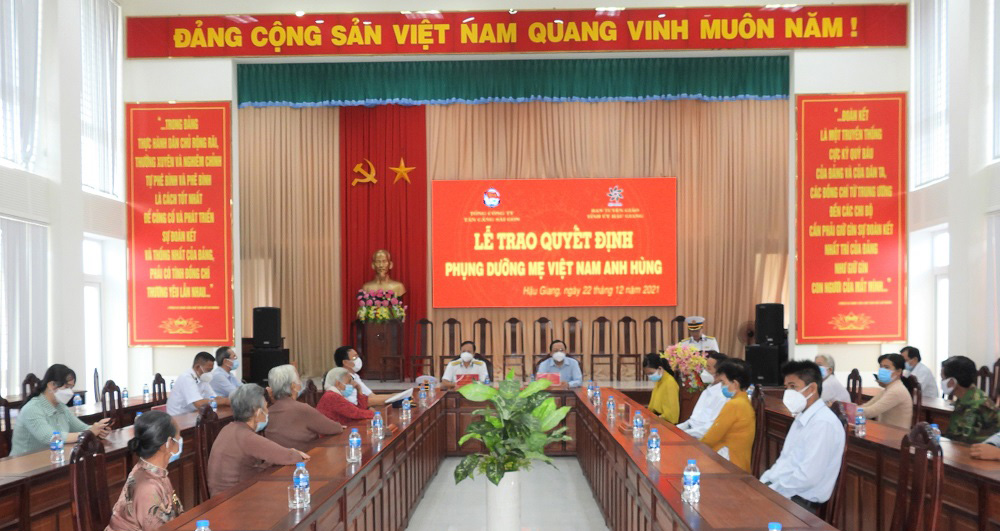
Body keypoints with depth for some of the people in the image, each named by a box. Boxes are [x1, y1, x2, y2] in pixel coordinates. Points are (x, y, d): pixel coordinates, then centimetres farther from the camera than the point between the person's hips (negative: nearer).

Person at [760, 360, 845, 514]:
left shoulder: (823, 423, -18)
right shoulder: (802, 417, 13)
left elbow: (808, 477, -23)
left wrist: (771, 490, -15)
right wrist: (761, 483, 6)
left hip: (800, 501, -9)